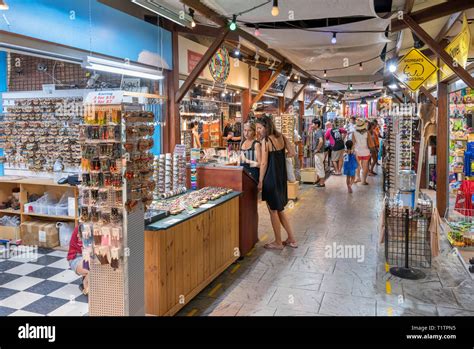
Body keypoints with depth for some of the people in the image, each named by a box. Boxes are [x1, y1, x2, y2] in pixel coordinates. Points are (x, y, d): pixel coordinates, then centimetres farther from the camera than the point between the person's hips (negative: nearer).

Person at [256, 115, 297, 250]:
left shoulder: (266, 140, -14)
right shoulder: (281, 137, 5)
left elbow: (264, 163, -14)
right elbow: (292, 153, 6)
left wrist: (260, 181, -7)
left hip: (271, 178, -7)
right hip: (281, 177, 7)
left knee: (273, 211, 6)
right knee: (280, 210, 19)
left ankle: (278, 243, 18)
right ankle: (292, 239, 24)